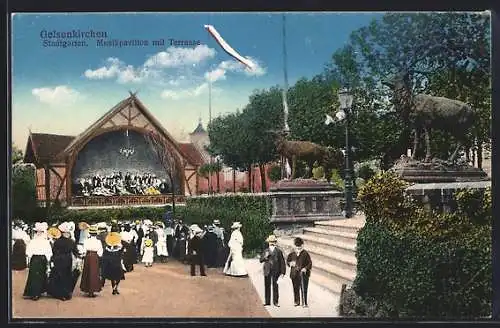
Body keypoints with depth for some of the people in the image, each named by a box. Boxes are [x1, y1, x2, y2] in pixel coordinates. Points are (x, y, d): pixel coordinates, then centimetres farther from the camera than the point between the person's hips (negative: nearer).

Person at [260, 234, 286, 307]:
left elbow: (282, 262, 1)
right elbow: (261, 260, 9)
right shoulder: (266, 251, 12)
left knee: (275, 286, -5)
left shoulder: (278, 251, 2)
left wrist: (283, 272, -4)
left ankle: (275, 302, 0)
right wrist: (265, 257, -12)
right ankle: (267, 302, 10)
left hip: (275, 271, -3)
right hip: (267, 271, 3)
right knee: (267, 286, 4)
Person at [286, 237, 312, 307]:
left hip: (303, 274, -4)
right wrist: (290, 263, -3)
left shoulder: (305, 254, -4)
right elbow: (288, 260, 19)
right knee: (296, 289, 10)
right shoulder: (292, 254, 7)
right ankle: (297, 302, 24)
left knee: (304, 289, -4)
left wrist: (306, 268, -21)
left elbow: (310, 263, -5)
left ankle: (304, 303, 2)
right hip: (295, 275, 4)